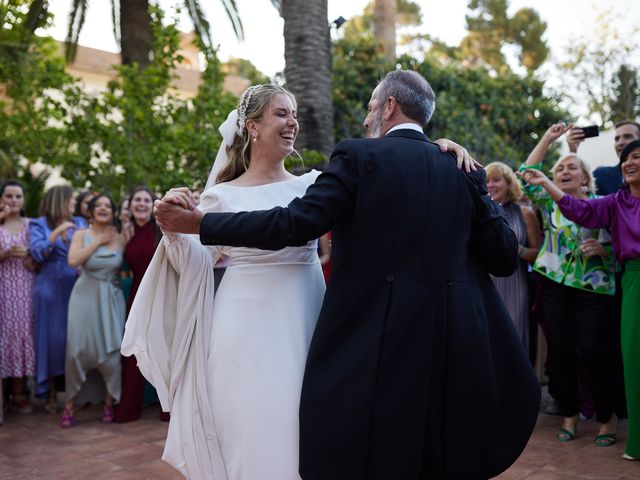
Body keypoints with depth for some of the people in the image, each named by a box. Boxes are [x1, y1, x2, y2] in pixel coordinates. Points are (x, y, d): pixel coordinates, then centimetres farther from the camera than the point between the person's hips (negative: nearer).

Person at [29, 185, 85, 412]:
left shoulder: (79, 223, 12)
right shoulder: (39, 224, 2)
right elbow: (37, 253, -13)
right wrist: (57, 231, -18)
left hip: (76, 288, 3)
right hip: (50, 289, -2)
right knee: (52, 337, 0)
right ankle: (52, 394, 10)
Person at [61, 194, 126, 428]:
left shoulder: (120, 238, 5)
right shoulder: (81, 234, 2)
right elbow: (73, 260, -15)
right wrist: (99, 241, -11)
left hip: (111, 299, 1)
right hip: (85, 297, -1)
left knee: (112, 351, -2)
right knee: (78, 350, -3)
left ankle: (109, 403, 14)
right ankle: (70, 404, 11)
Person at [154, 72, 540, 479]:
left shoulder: (360, 156, -6)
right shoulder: (462, 169, 7)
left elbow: (292, 224, -12)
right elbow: (505, 258, 7)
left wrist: (197, 223, -4)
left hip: (374, 335, -5)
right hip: (452, 344, 5)